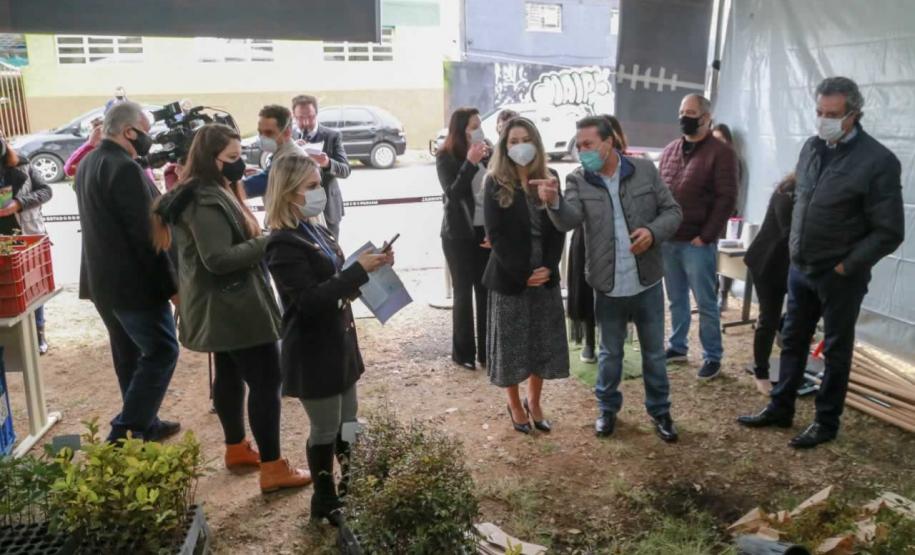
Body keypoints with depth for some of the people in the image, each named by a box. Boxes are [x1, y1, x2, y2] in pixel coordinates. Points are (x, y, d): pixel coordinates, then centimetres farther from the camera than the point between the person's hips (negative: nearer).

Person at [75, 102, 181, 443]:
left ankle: (145, 425, 27)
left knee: (130, 356, 17)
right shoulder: (126, 169, -19)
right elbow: (146, 234, -22)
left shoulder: (87, 164, 12)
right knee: (162, 352, -2)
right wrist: (170, 284, -17)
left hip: (102, 279, 10)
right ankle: (123, 434, -1)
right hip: (132, 281, -10)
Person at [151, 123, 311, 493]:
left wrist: (260, 241, 6)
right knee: (266, 381, -7)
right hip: (232, 307, -11)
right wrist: (268, 242, -25)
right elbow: (219, 258, -28)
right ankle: (273, 468, -1)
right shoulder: (206, 202, -22)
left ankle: (237, 449, 33)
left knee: (230, 375, 19)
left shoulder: (214, 193, 13)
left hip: (223, 307, 11)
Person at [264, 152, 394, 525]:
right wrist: (359, 270, -27)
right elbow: (310, 300, -27)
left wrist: (367, 268, -2)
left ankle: (352, 489, 38)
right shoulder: (284, 243, -20)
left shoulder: (315, 230, 7)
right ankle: (325, 502, 26)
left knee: (347, 424, 20)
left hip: (339, 343, 8)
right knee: (326, 429, 7)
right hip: (313, 353, -8)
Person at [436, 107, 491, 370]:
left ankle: (486, 350, 15)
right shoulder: (446, 157, -4)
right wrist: (470, 162, -23)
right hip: (459, 234, -3)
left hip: (486, 231, 3)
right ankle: (463, 352, 12)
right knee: (463, 292, 2)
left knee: (485, 290, 4)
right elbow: (453, 193, -18)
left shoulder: (487, 153, 6)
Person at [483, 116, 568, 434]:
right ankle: (515, 405, 24)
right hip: (510, 277, -3)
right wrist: (523, 272, -16)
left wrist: (548, 267, -11)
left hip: (545, 275, 3)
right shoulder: (496, 184, -5)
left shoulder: (550, 179, 4)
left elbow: (559, 229, 1)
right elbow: (496, 235, -10)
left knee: (543, 342, 9)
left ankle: (534, 402, 27)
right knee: (512, 343, 6)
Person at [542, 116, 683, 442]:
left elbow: (673, 211, 1)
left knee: (654, 352, 15)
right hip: (608, 285, 0)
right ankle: (608, 408, 35)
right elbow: (570, 220, -22)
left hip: (647, 282, 1)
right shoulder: (577, 180, -5)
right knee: (610, 353, 16)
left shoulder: (645, 170, -3)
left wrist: (653, 232, -19)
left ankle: (660, 410, 32)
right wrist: (554, 203, -43)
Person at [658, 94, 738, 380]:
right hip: (667, 240, 6)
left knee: (706, 303, 3)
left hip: (697, 243, -6)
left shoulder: (720, 152, -6)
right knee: (676, 300, 16)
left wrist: (705, 236, -15)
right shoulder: (670, 150, 13)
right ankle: (678, 346, 29)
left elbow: (726, 198, -11)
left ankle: (712, 356, 14)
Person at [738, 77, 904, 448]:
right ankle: (780, 409, 31)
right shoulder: (812, 147, 3)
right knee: (792, 342, 16)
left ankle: (826, 423, 25)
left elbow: (889, 232, -14)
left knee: (836, 351, 10)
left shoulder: (879, 161, -16)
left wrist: (847, 266, -14)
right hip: (800, 268, 6)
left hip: (840, 277, -6)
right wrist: (794, 245, 11)